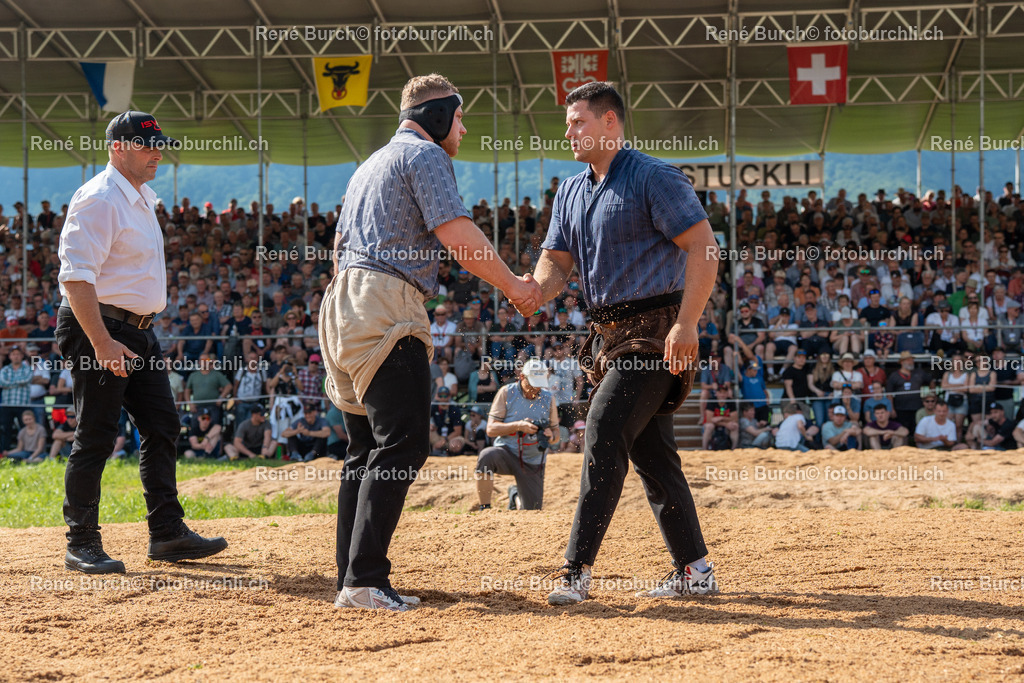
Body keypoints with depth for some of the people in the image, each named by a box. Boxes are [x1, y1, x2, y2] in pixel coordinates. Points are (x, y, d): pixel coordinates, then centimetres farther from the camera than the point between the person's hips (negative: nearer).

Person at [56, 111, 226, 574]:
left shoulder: (142, 198, 16)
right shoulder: (98, 199, -15)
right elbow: (75, 276, -23)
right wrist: (102, 343, -28)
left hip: (138, 331, 10)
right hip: (98, 327, -10)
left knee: (161, 428, 8)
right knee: (95, 439, -6)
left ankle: (167, 534, 14)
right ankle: (81, 545, 1)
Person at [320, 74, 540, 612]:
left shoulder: (370, 165, 29)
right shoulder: (425, 155, -1)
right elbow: (456, 232, -13)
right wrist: (512, 286, -5)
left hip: (343, 304, 10)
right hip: (387, 307, -10)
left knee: (366, 448, 10)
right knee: (403, 442, -15)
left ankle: (353, 580, 8)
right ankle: (364, 580, -23)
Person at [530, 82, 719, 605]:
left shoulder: (653, 178, -10)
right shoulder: (570, 192, 15)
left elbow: (704, 248, -15)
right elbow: (557, 260, 11)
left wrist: (686, 323, -24)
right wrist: (535, 290, -14)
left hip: (656, 330, -9)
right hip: (611, 334, 9)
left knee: (605, 429, -17)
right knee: (650, 451, 10)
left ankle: (578, 569, -18)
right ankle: (694, 570, 17)